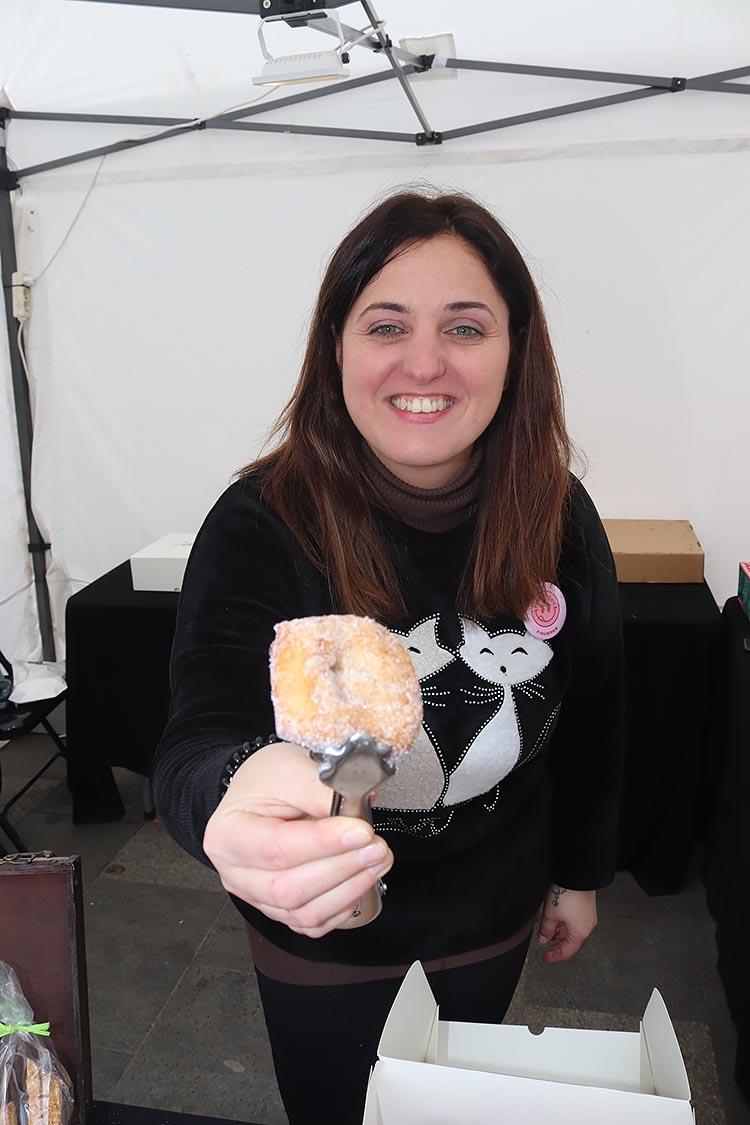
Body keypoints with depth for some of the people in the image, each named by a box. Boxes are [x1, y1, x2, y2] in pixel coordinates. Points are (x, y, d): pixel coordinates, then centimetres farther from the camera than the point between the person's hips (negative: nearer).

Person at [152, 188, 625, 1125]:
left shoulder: (559, 518, -14)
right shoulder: (261, 524, -26)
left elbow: (590, 712, -1)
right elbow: (198, 742, -34)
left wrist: (581, 871, 9)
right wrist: (233, 803, -57)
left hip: (492, 912, 3)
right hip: (319, 929, -2)